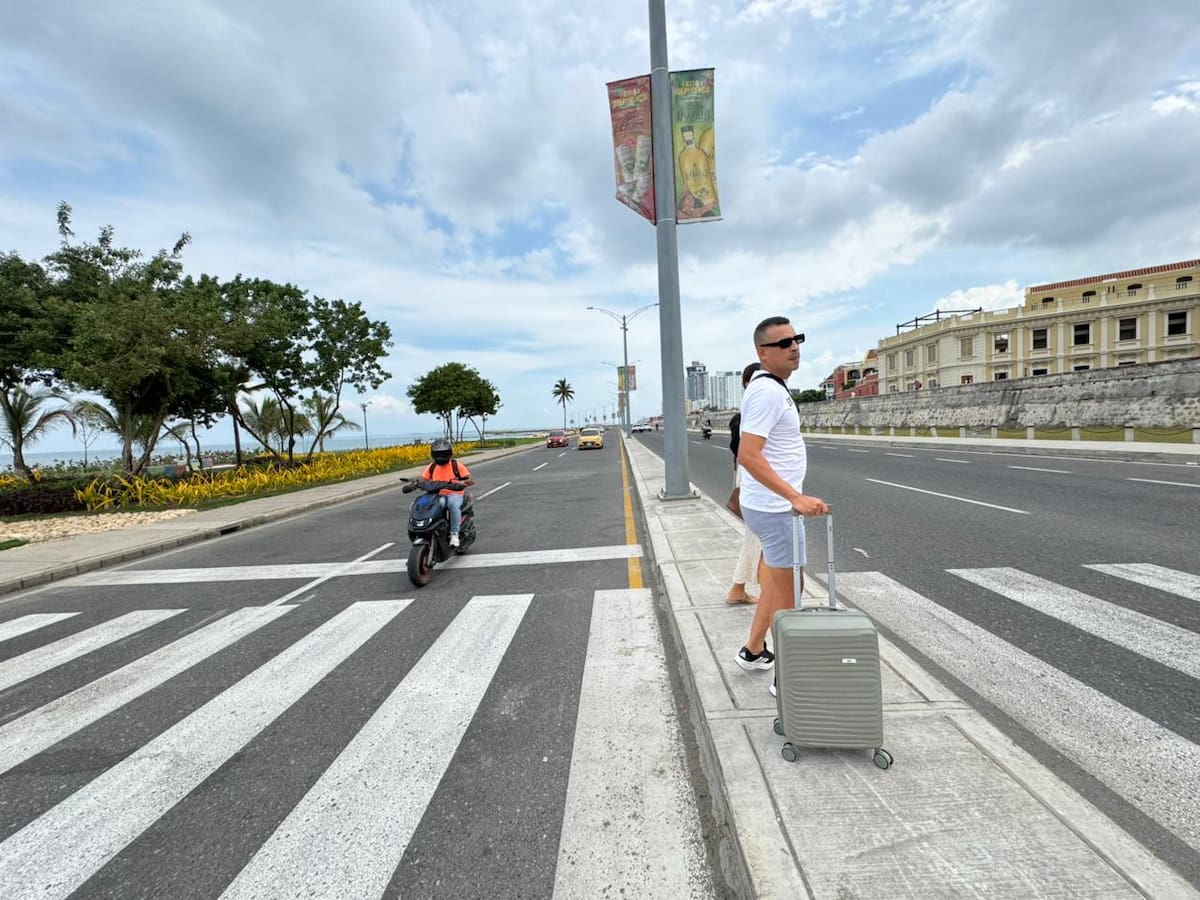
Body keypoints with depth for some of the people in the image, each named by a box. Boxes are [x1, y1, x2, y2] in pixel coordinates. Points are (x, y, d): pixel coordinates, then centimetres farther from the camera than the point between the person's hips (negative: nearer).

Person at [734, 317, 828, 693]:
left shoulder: (774, 387, 13)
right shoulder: (767, 391, -19)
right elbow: (748, 455, -29)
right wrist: (796, 497, -32)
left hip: (775, 505, 10)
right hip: (775, 508, -10)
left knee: (778, 580, 22)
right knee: (789, 589, 2)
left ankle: (754, 651, 37)